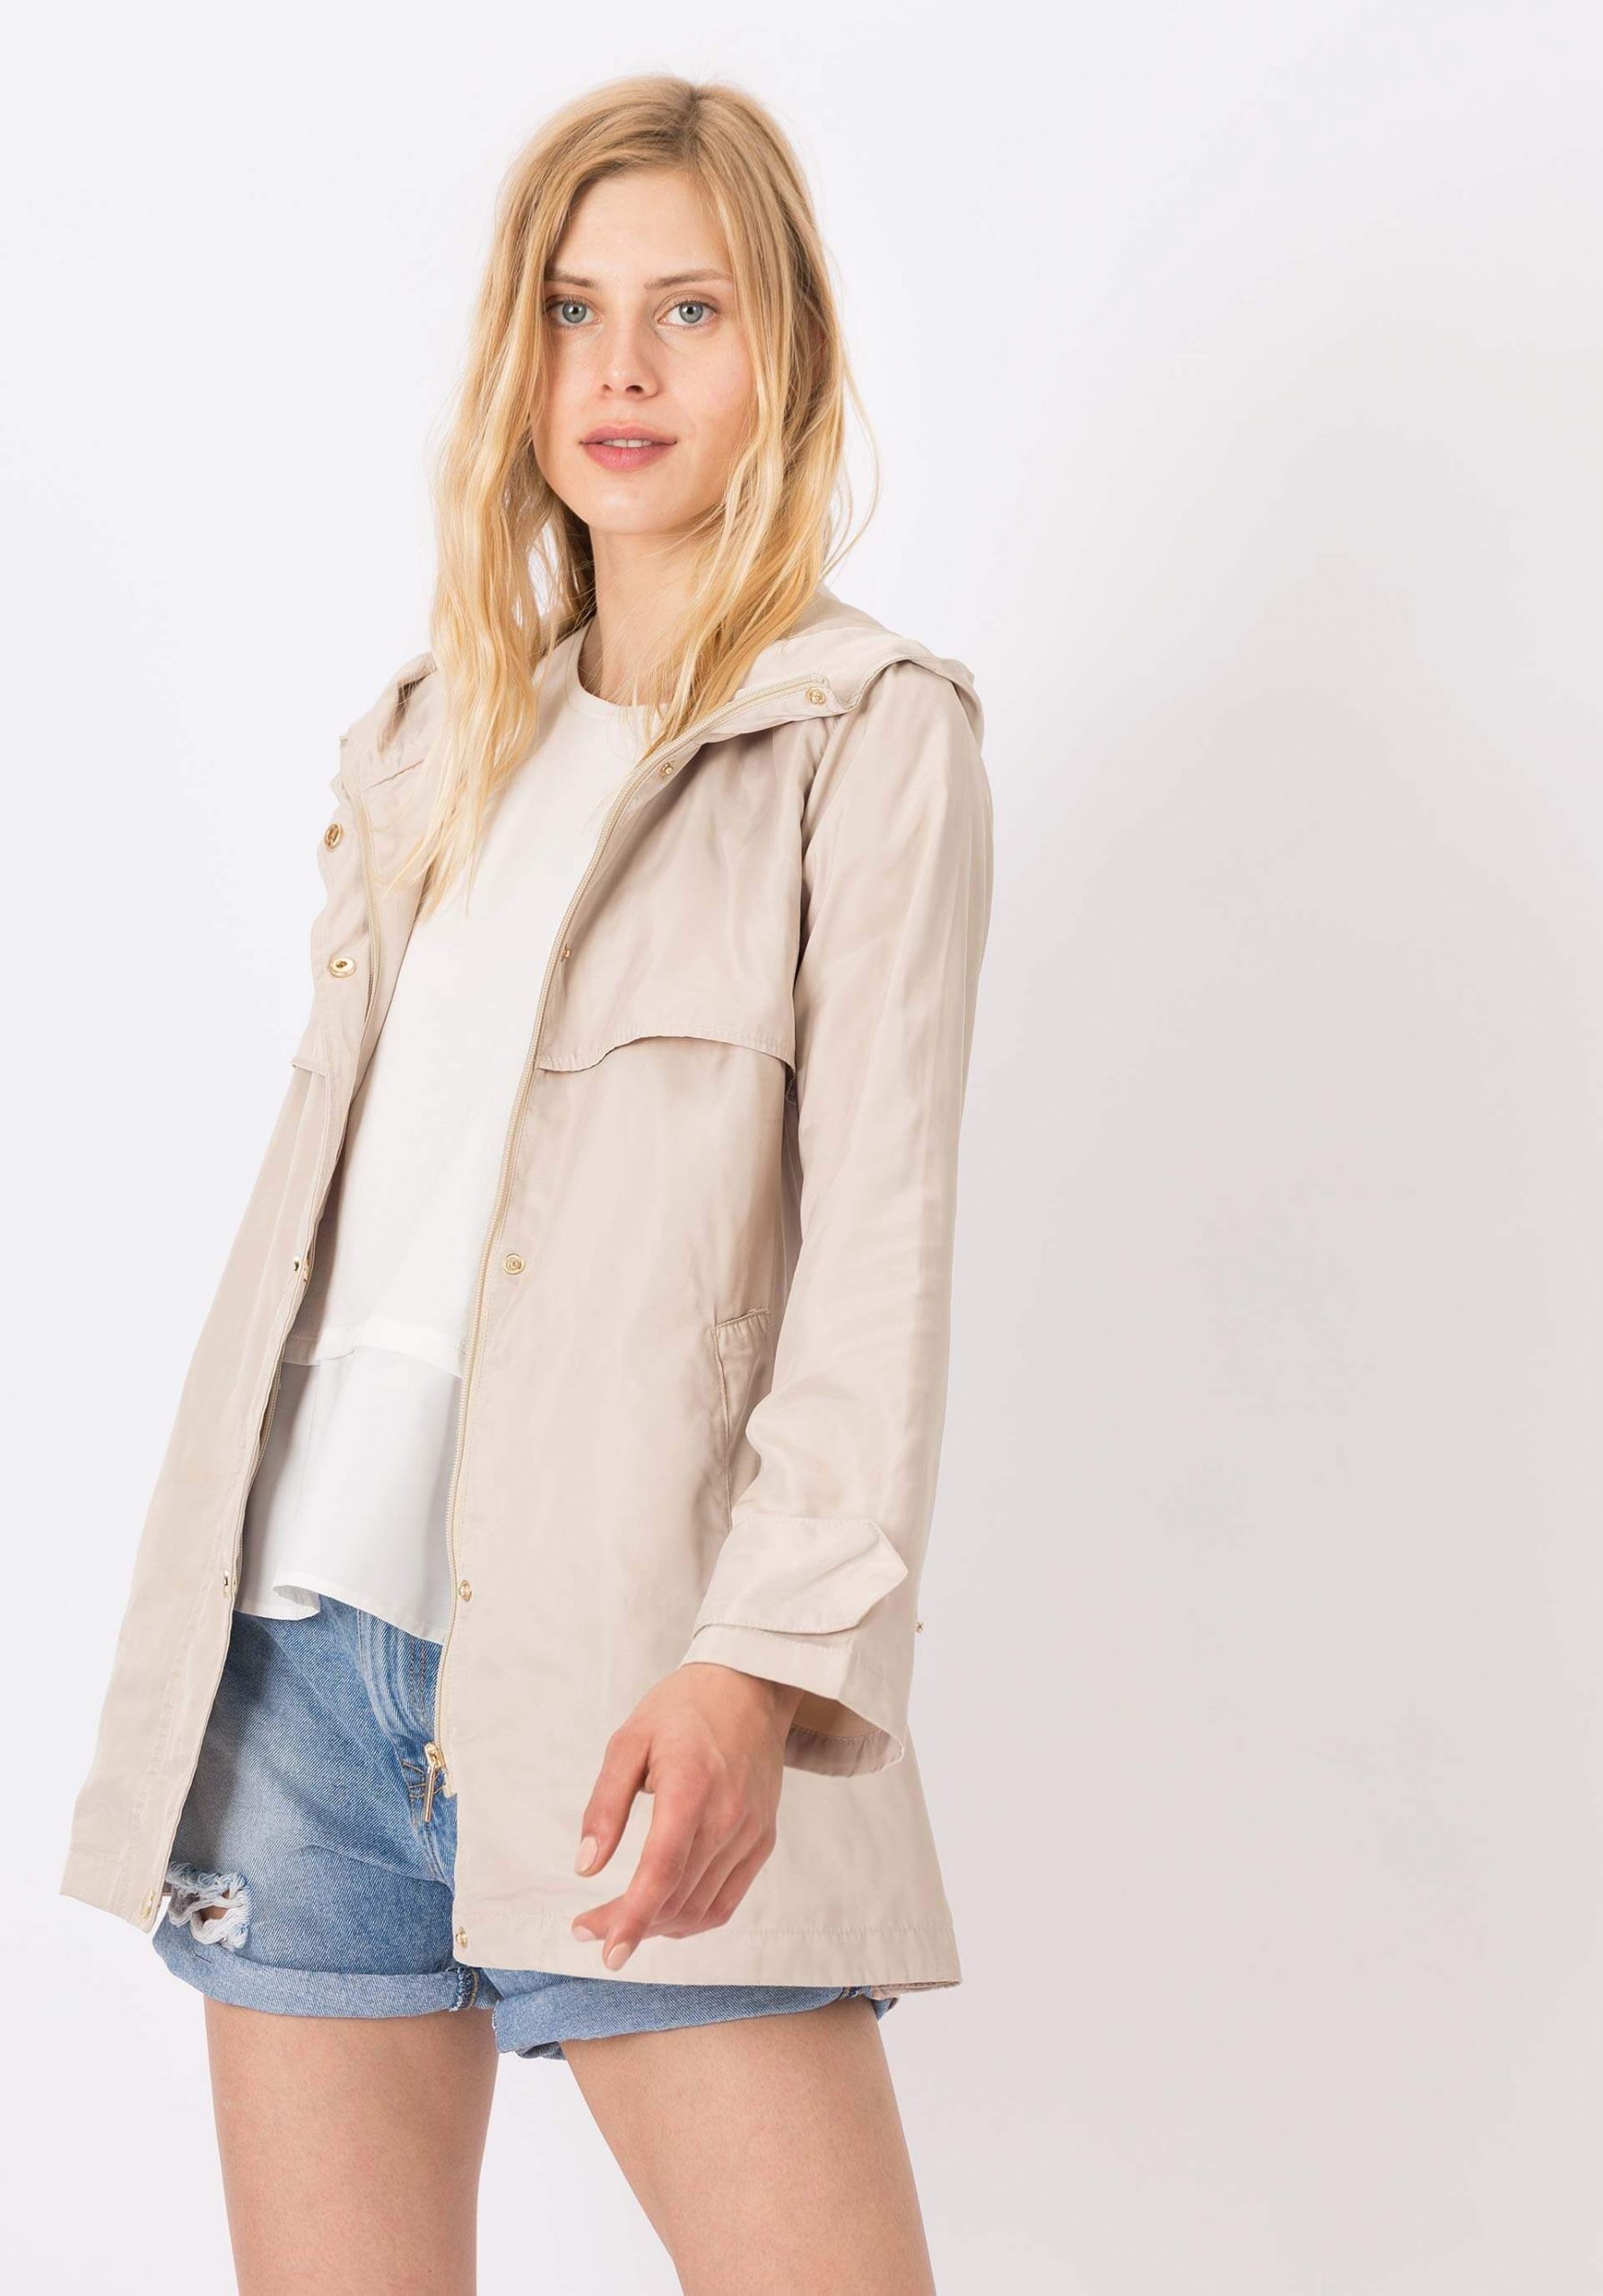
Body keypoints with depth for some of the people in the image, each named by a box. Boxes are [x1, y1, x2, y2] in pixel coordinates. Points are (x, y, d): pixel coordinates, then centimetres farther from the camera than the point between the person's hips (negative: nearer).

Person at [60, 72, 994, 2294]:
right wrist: (197, 1633, 13)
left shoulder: (871, 732, 1)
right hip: (299, 1631, 5)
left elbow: (882, 1239, -7)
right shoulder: (437, 734, 18)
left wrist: (769, 1653, -18)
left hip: (610, 1665, -5)